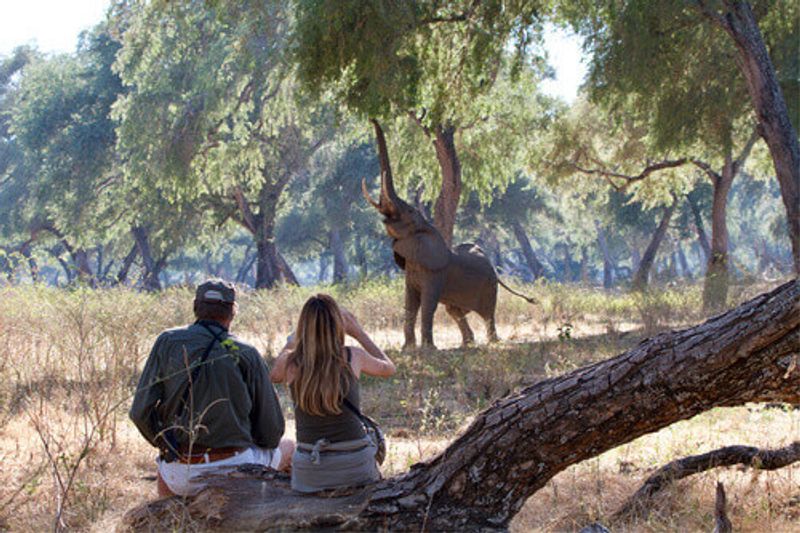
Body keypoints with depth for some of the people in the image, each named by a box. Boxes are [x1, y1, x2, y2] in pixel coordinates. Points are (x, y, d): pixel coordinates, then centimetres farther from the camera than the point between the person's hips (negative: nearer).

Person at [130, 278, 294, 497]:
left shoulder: (167, 342, -2)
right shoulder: (247, 355, -6)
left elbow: (141, 412, -5)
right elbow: (271, 433, -4)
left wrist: (167, 446, 13)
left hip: (182, 479, 2)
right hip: (235, 469, -2)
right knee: (288, 447, 28)